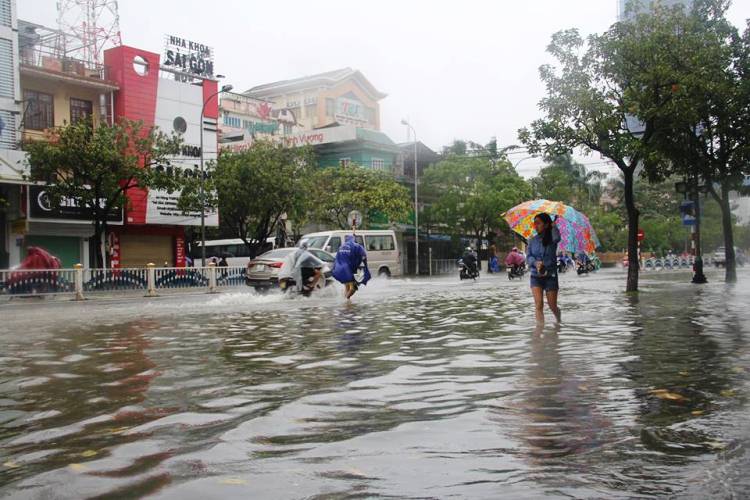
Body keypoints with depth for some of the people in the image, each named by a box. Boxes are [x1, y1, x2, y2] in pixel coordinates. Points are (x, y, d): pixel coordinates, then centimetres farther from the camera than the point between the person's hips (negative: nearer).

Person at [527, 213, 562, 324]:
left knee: (552, 306, 7)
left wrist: (553, 227, -12)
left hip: (550, 275, -2)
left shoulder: (551, 239, -5)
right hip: (536, 276, 2)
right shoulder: (532, 241, 6)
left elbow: (556, 238, -29)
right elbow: (528, 257, 0)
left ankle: (559, 321, 38)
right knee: (539, 305, -12)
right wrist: (535, 263, -20)